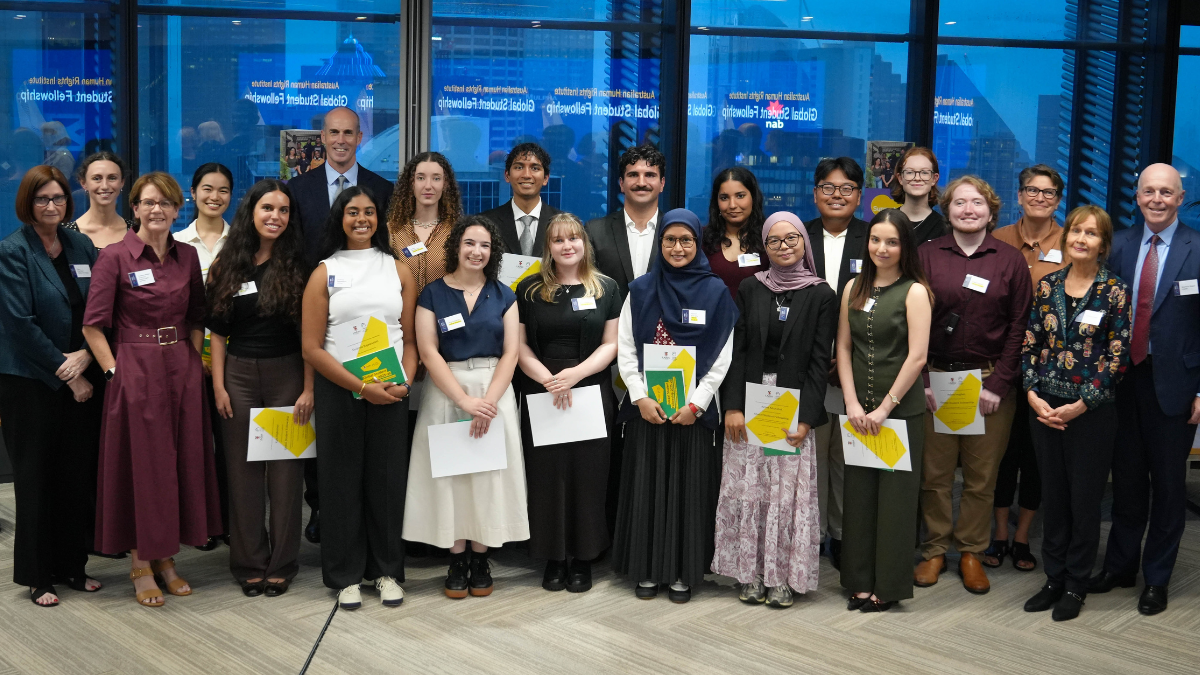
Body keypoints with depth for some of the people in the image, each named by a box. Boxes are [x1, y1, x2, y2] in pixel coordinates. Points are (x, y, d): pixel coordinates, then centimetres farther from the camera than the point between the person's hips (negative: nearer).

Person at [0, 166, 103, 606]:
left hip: (80, 381, 5)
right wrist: (65, 371, -14)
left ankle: (71, 565, 21)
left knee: (78, 475, 8)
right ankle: (37, 576, 15)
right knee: (36, 479, 4)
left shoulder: (82, 247, 9)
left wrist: (86, 356, -10)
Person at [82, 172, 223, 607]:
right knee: (140, 465, 1)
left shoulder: (187, 257, 7)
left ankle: (166, 558, 21)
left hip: (183, 371, 5)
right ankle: (141, 565, 13)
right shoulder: (115, 257, -6)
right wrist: (115, 371, -11)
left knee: (183, 462, 7)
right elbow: (93, 325, -7)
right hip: (135, 371, -5)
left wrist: (194, 362, 6)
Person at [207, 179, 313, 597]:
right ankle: (249, 564, 16)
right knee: (243, 470, 6)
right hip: (239, 374, 2)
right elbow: (217, 331, 7)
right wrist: (218, 385, 0)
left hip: (286, 374, -2)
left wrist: (308, 388, -10)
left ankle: (281, 565, 14)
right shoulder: (228, 265, 5)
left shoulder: (298, 264, -2)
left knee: (285, 469, 3)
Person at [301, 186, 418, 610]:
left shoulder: (398, 269, 10)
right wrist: (361, 386, -13)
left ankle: (387, 571, 18)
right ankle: (345, 576, 15)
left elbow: (410, 338, 10)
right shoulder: (325, 272, 3)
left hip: (390, 392, 2)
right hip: (338, 390, -1)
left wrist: (405, 382, -9)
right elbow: (311, 347, -4)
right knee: (342, 480, 3)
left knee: (388, 478, 5)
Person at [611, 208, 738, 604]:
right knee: (646, 486, 5)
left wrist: (695, 404, -10)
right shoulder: (641, 290, 4)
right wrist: (640, 397, -8)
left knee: (689, 489, 3)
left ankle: (683, 573, 13)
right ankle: (647, 570, 15)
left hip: (693, 408, -1)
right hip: (646, 407, 1)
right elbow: (625, 349, 3)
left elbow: (722, 356, -2)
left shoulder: (715, 291, 0)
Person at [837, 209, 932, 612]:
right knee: (859, 496, 7)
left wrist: (885, 407, -12)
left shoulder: (914, 292, -5)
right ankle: (860, 582, 17)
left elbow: (917, 357, -11)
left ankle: (888, 586, 12)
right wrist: (852, 402, -3)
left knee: (895, 498, 2)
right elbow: (844, 348, 8)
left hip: (901, 409, -4)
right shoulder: (853, 289, 9)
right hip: (859, 412, 4)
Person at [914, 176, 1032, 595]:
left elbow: (1019, 327, 2)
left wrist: (998, 383, -5)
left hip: (990, 382, 0)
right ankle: (935, 549, 17)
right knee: (934, 472, 3)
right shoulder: (926, 255, 3)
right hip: (933, 380, 0)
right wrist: (920, 380, -5)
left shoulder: (1010, 261, 4)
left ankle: (971, 552, 19)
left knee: (982, 474, 5)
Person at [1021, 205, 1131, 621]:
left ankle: (1076, 586, 18)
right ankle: (1054, 579, 24)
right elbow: (1030, 345, 6)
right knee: (1053, 496, 12)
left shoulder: (1115, 291, -6)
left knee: (1084, 499, 5)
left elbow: (1117, 356, -9)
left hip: (1091, 411, -3)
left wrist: (1080, 405, -13)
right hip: (1045, 408, 3)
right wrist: (1033, 395, -7)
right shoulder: (1048, 286, 5)